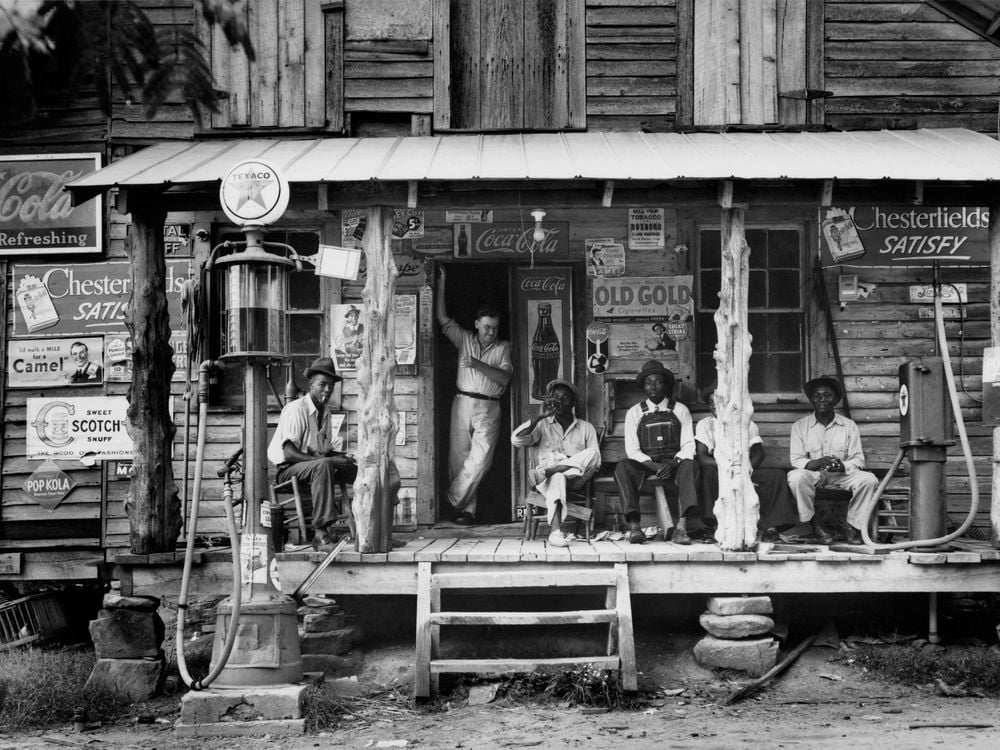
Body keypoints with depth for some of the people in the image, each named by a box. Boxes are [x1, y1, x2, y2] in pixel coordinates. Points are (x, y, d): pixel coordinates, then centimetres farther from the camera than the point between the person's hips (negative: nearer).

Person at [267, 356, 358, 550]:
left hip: (317, 467, 8)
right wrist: (328, 459, -27)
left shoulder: (325, 413, 13)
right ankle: (320, 532, -41)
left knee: (359, 470, -6)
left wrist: (341, 458, -9)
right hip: (288, 471, -8)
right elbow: (289, 453, -22)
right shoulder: (296, 409, -13)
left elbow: (327, 450, 15)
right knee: (323, 466, -37)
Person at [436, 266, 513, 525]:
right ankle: (466, 509, 3)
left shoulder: (503, 347, 9)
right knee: (459, 457, -2)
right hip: (463, 403, 1)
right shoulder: (464, 339, 12)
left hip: (488, 408, -1)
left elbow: (504, 377, -3)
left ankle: (454, 501, -8)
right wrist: (441, 283, 1)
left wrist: (478, 365, -15)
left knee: (480, 458, -17)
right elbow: (442, 319, 5)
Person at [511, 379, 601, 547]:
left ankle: (544, 472, -37)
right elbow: (516, 440, 1)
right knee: (558, 478, -41)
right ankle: (555, 531, -57)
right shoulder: (542, 425, 19)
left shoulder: (586, 428, 19)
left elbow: (596, 461, 8)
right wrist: (539, 417, -6)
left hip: (574, 478, 1)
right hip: (547, 481, -1)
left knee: (592, 453, -29)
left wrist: (574, 463, -12)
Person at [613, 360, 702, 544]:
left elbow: (688, 446, 3)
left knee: (689, 465, -34)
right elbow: (632, 450, 1)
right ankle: (634, 526, -42)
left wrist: (672, 463, -18)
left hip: (673, 465, 0)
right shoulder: (634, 413, 9)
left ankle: (683, 525, -48)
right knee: (622, 467, -31)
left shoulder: (680, 410, 10)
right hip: (644, 466, 0)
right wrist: (655, 466, -17)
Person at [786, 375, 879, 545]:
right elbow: (796, 460, -5)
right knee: (796, 477, -35)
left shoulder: (849, 426, 6)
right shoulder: (800, 426, 3)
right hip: (813, 475, -1)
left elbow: (858, 460, 1)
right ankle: (815, 524, -17)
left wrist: (843, 466, -23)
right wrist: (818, 463, -26)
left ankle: (854, 526, -11)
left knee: (869, 479, -27)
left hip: (843, 475, 1)